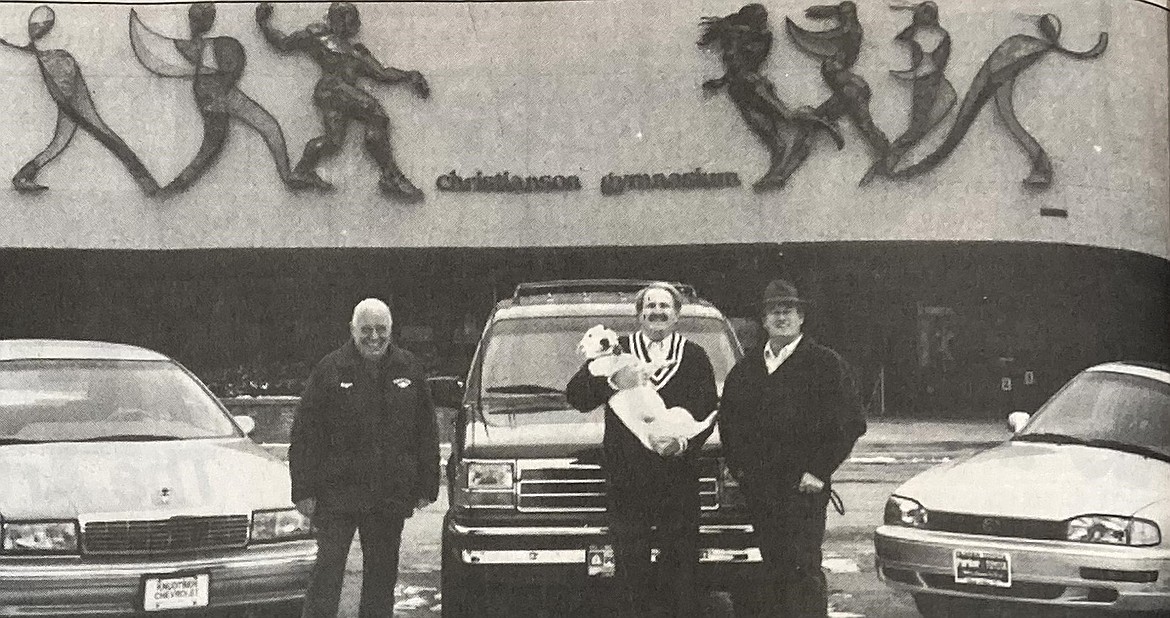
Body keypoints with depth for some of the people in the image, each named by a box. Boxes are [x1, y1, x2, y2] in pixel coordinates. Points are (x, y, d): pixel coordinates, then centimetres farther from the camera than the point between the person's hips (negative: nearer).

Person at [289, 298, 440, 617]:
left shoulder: (408, 369, 8)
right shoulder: (330, 370, -2)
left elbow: (426, 433, 11)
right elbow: (305, 435, -3)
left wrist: (426, 487, 6)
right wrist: (304, 490, -9)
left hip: (391, 496, 3)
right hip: (337, 492, -3)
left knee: (382, 574, 10)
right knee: (328, 570, -5)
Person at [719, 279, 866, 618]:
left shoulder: (826, 364, 2)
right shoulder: (745, 369, 17)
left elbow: (851, 423, -3)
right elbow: (727, 421, 23)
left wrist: (819, 472, -9)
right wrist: (738, 466, 9)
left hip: (803, 487, -4)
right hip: (757, 487, 4)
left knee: (802, 568, -10)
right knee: (771, 567, 3)